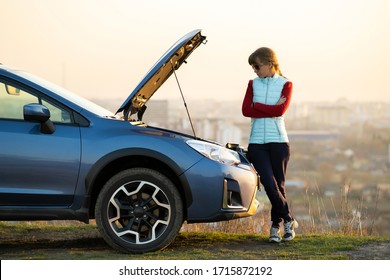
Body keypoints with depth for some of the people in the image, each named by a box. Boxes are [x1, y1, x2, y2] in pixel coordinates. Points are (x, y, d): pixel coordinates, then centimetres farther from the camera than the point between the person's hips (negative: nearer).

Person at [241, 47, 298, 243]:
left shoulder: (285, 84, 5)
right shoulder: (253, 84, 12)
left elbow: (280, 110, -12)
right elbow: (246, 110, -2)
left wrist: (257, 105, -4)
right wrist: (271, 109, -8)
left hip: (278, 141, -2)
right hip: (257, 143, 2)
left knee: (278, 185, 1)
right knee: (269, 183, -12)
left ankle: (276, 226, 13)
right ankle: (288, 220, 1)